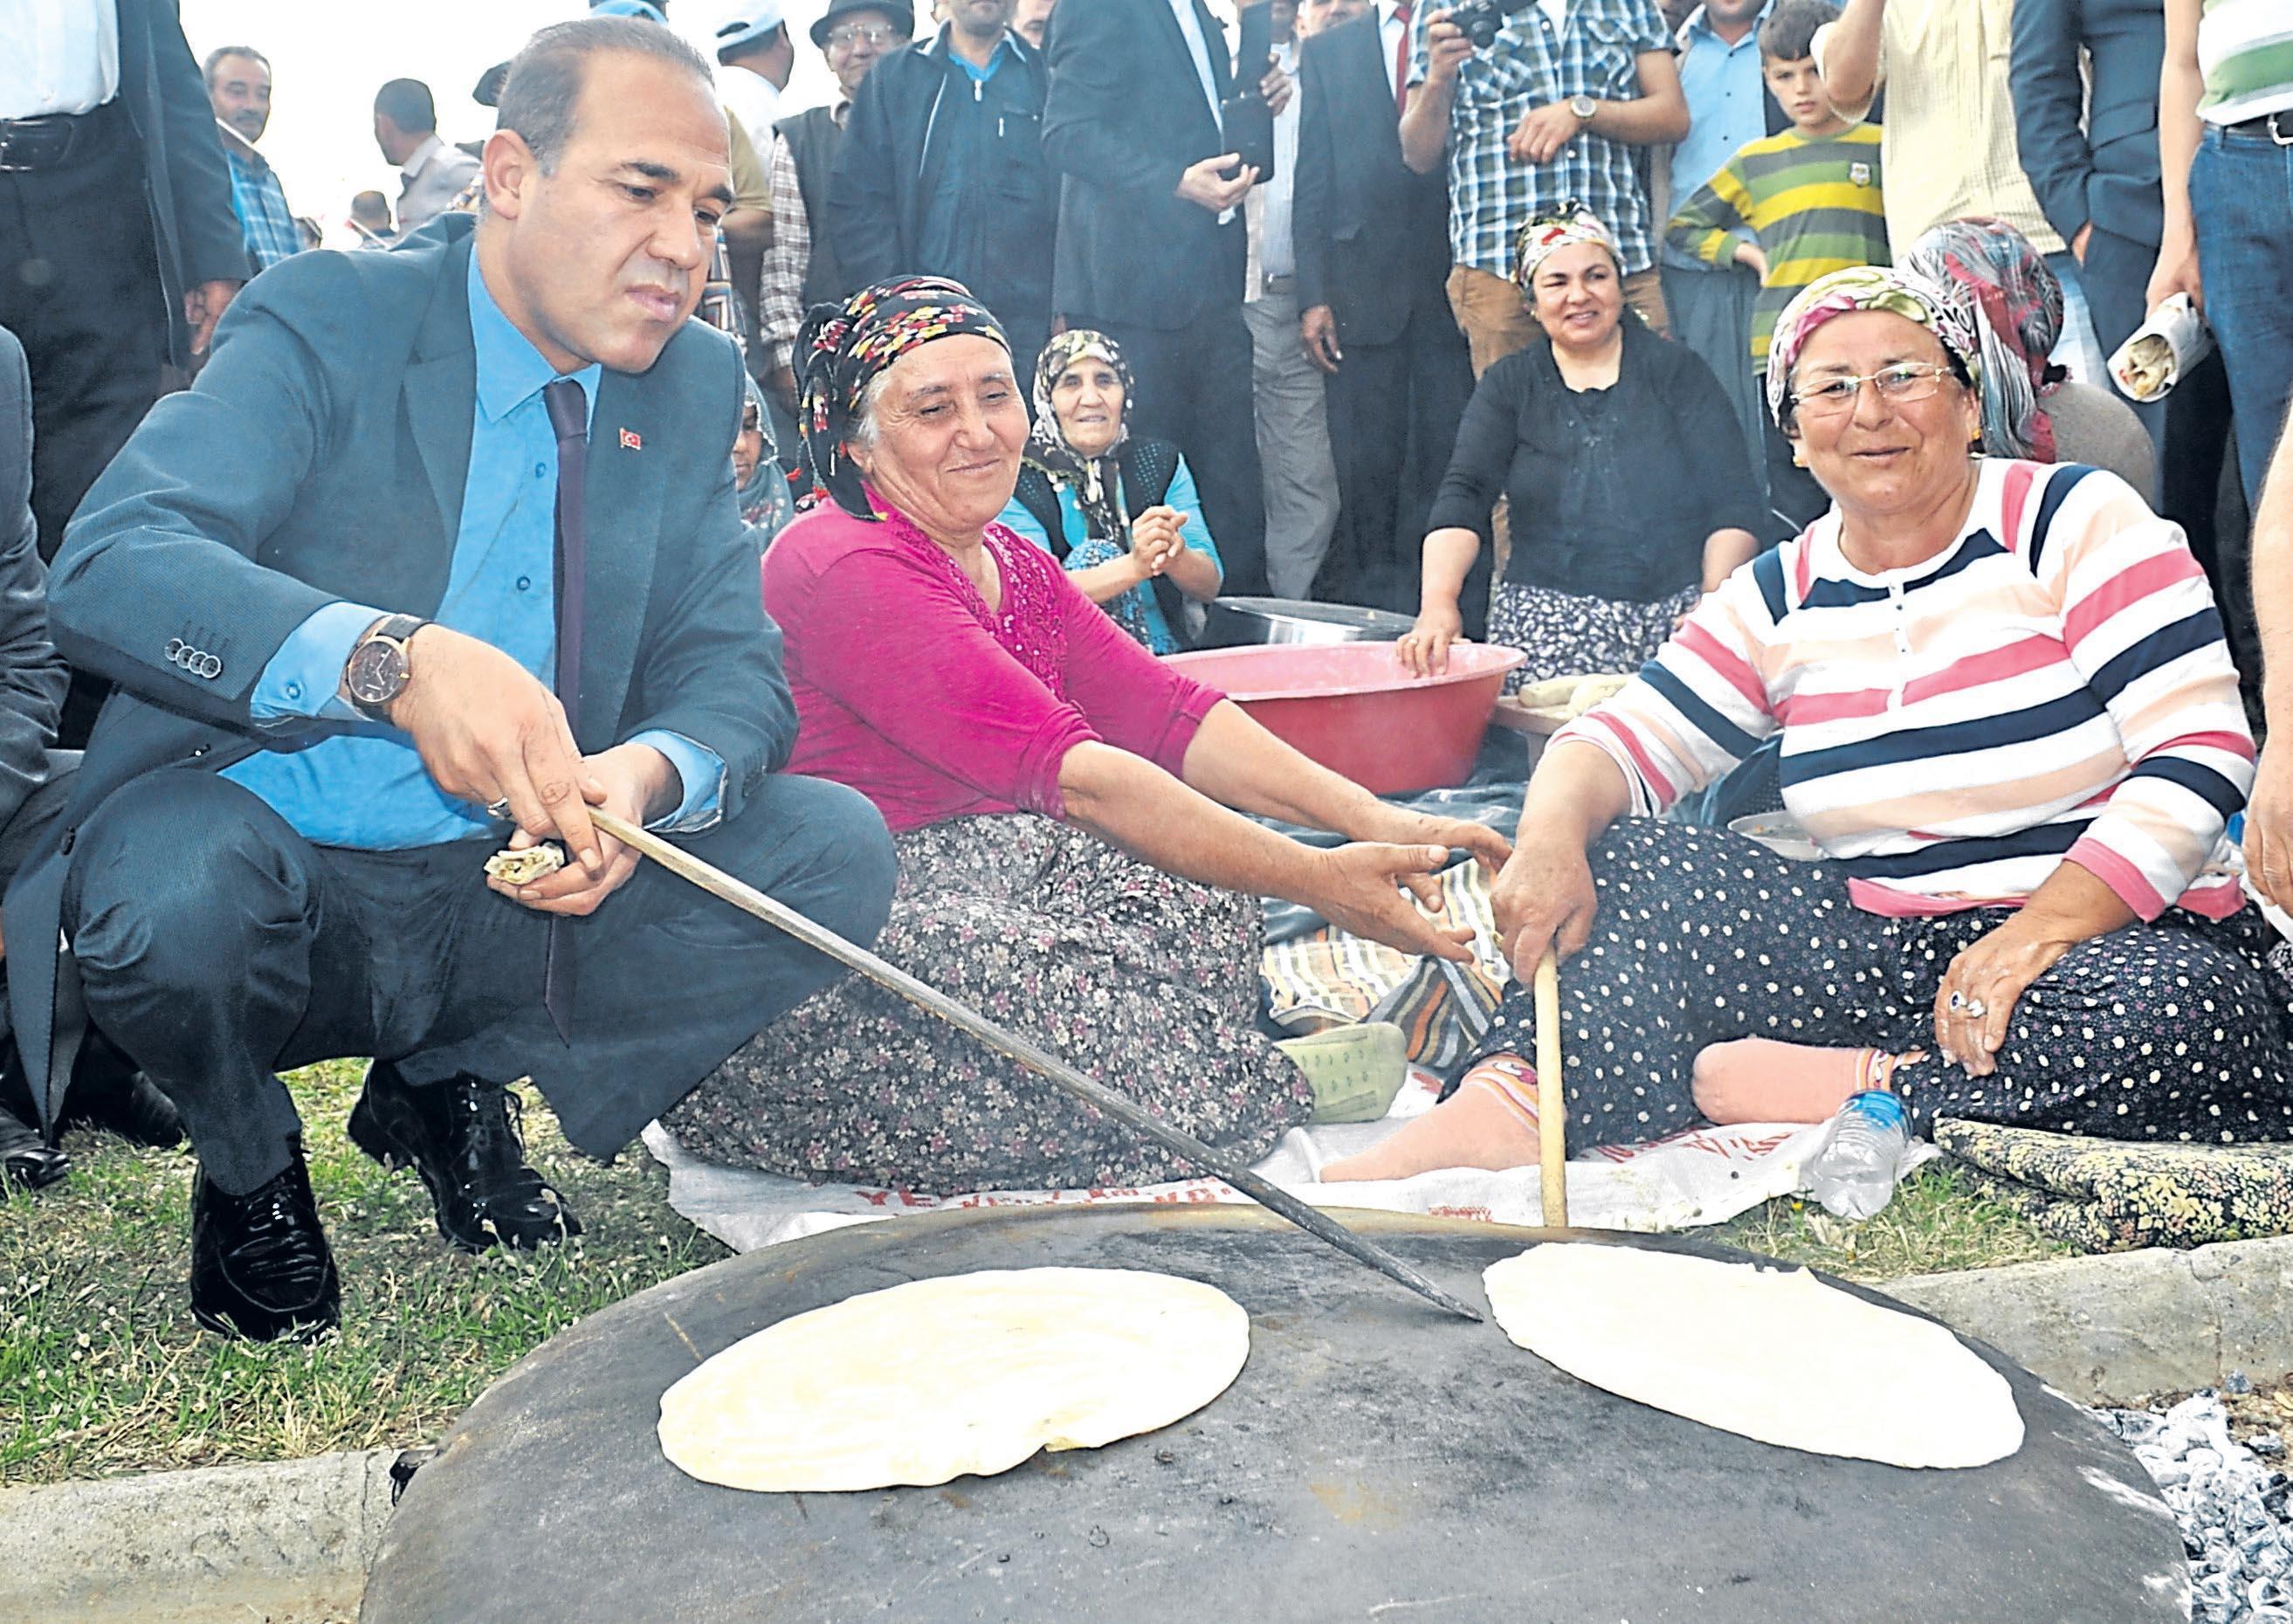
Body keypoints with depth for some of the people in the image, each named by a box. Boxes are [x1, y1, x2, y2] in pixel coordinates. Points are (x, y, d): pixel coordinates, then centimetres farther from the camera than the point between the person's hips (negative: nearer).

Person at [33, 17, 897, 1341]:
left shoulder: (695, 385, 3)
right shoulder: (331, 319, -11)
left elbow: (739, 673, -1)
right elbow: (109, 565, -24)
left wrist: (645, 777, -26)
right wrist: (394, 661, -43)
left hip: (518, 897, 4)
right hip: (272, 871, -3)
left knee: (837, 850, -15)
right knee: (172, 891, -37)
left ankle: (449, 1086, 6)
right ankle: (251, 1166, 2)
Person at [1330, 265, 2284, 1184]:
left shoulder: (2074, 522, -4)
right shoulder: (1784, 597, 8)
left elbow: (2200, 756, -11)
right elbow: (1623, 739, 3)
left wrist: (2038, 932, -24)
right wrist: (1551, 837, -21)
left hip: (2119, 937, -3)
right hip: (1883, 947, 3)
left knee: (2193, 1019, -37)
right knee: (1636, 868, -11)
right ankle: (1512, 1102, -30)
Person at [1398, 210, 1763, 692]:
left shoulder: (1678, 371, 10)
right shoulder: (1507, 386, 13)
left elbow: (1734, 503, 5)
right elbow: (1464, 494, -2)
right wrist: (1439, 603, -21)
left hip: (1677, 617, 0)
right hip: (1546, 629, 1)